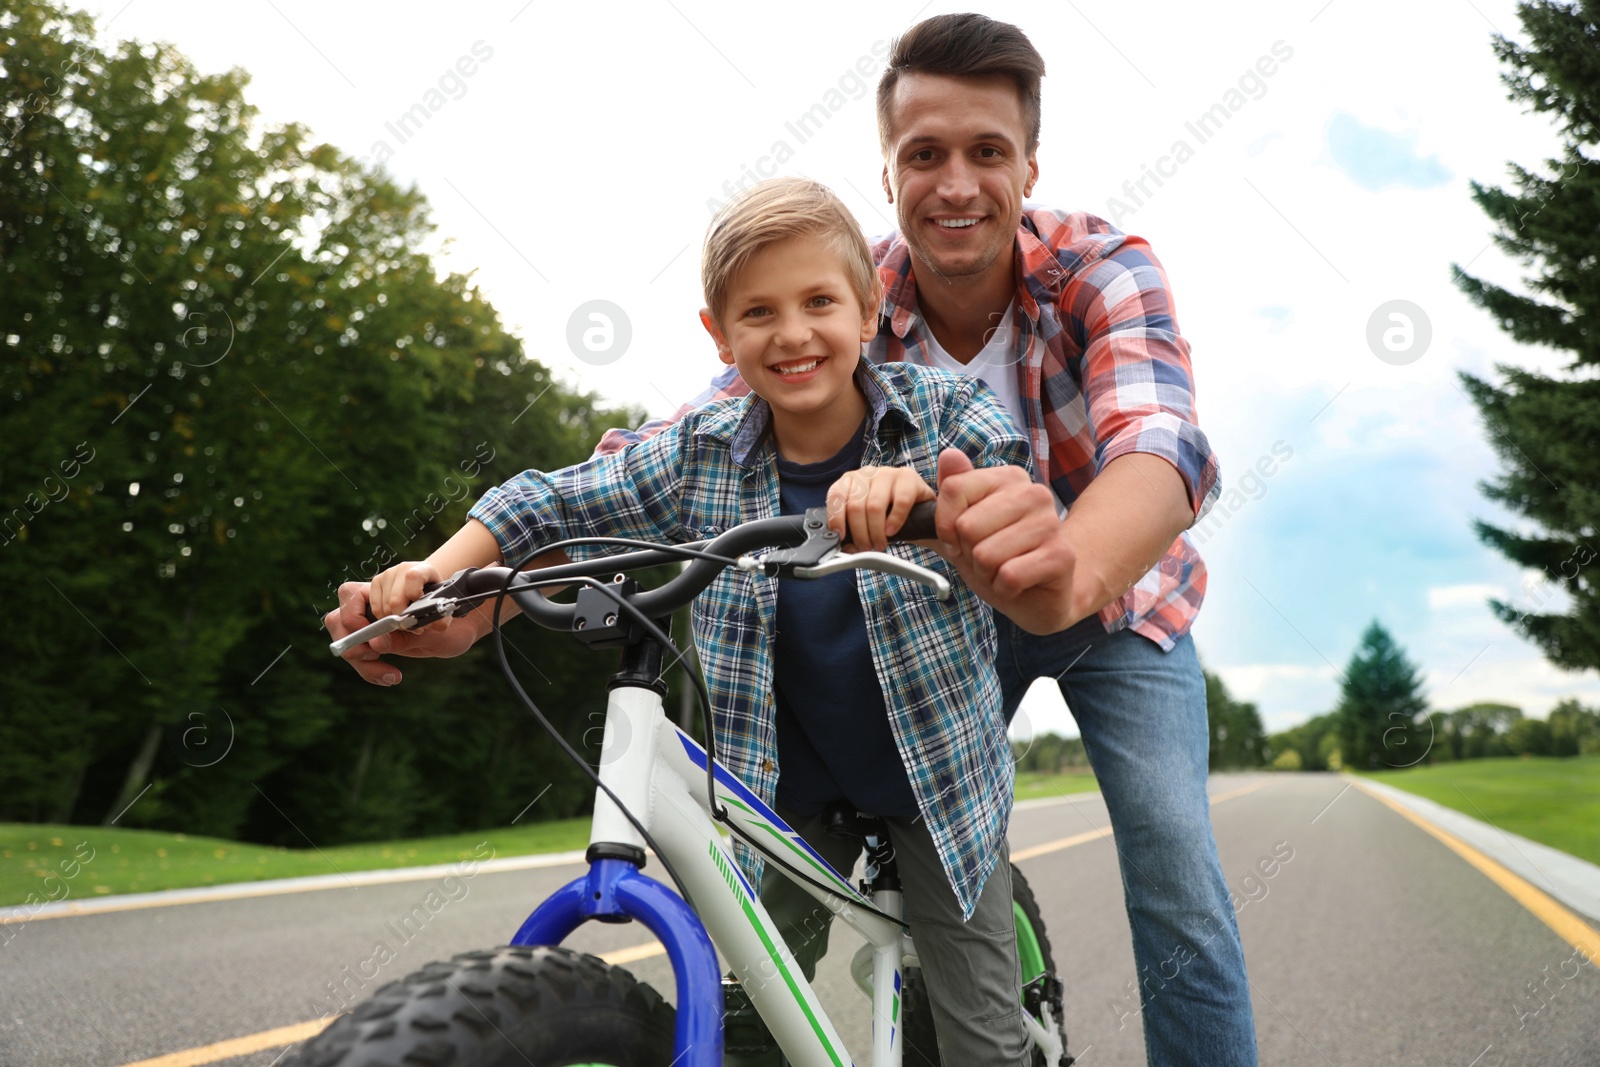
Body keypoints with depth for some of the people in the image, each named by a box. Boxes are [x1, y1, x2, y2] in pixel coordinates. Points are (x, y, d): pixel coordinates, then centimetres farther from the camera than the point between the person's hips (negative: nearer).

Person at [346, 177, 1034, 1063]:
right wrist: (437, 573, -17)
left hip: (941, 777, -1)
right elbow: (553, 503, -4)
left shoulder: (943, 411, -15)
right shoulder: (701, 455, -11)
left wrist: (921, 487, -53)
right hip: (787, 791, 2)